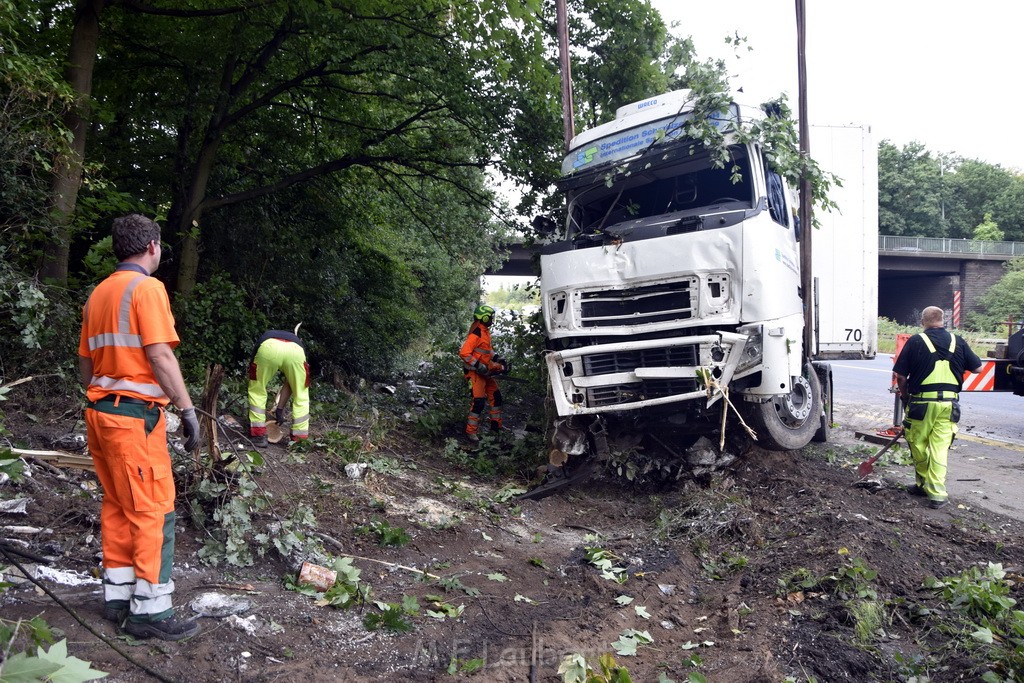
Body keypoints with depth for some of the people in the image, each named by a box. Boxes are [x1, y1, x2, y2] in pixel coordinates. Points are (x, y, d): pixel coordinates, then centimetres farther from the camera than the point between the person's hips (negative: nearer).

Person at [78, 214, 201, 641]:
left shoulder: (98, 293, 15)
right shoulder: (147, 287, -10)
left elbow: (86, 361, 16)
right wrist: (188, 409, -17)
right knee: (153, 511, -3)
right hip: (136, 414, -9)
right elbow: (160, 356, -18)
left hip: (100, 410, 9)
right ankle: (150, 610, 1)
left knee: (117, 507, 15)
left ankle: (118, 596, 22)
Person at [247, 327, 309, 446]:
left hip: (268, 349, -1)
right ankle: (299, 440, 22)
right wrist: (280, 408, 48)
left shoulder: (265, 338, 45)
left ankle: (258, 435, 22)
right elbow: (289, 383, 40)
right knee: (301, 397, 22)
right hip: (296, 351, 1)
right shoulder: (298, 343, 44)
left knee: (257, 391, 24)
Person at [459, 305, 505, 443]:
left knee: (496, 395, 14)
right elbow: (464, 353, -25)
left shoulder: (485, 331, 11)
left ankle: (496, 425, 27)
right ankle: (471, 432, -6)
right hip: (474, 372, -10)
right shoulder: (476, 333, -20)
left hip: (485, 371, 10)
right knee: (479, 401, -14)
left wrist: (498, 360, 13)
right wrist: (479, 366, -23)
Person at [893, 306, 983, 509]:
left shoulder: (916, 341, -4)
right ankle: (937, 493, 2)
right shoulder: (957, 341, 5)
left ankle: (923, 483, 26)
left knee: (918, 445, 14)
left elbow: (901, 375, -3)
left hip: (922, 402, -3)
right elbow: (977, 368, 13)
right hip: (949, 403, 3)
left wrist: (904, 397, 12)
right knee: (940, 448, 5)